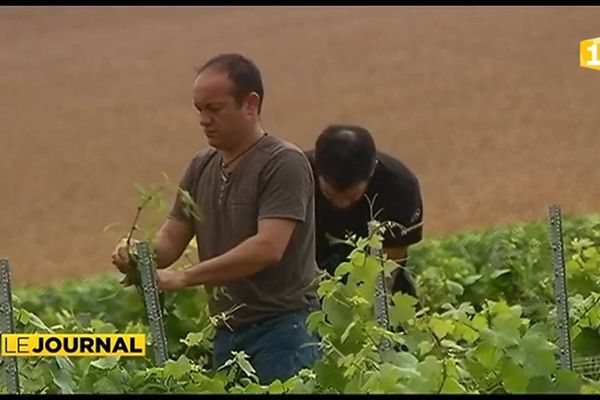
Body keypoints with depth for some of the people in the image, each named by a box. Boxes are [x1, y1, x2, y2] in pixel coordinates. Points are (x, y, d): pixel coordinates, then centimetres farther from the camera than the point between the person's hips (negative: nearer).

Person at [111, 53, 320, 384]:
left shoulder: (284, 164, -10)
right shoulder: (202, 167, 13)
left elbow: (267, 248, -20)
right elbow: (171, 239, 13)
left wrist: (185, 277, -22)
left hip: (281, 331, -7)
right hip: (227, 332, 7)